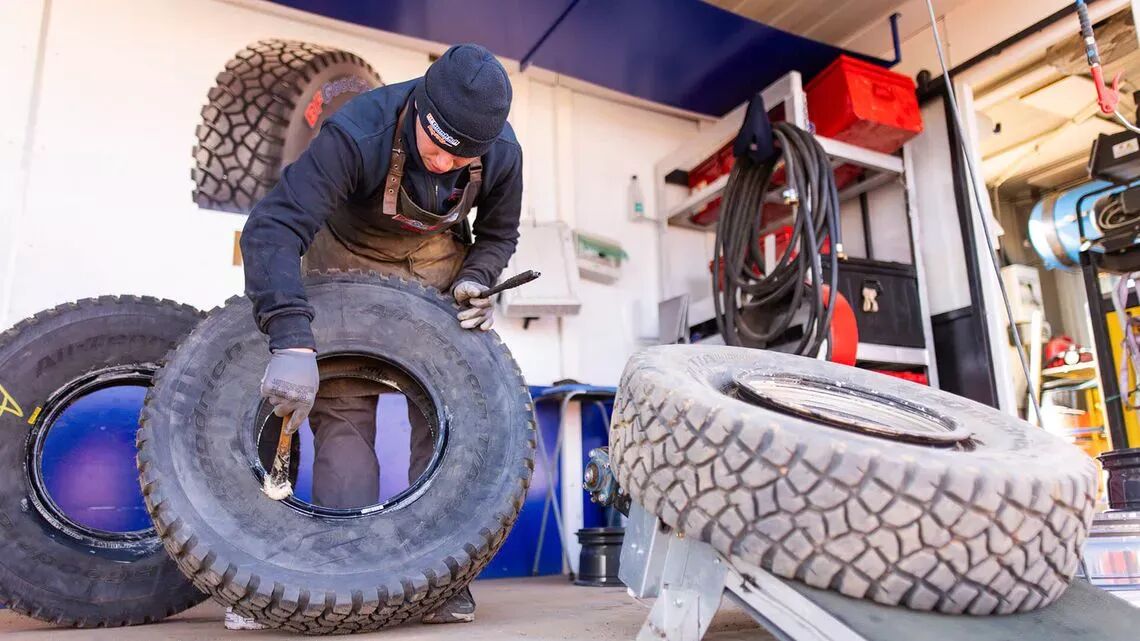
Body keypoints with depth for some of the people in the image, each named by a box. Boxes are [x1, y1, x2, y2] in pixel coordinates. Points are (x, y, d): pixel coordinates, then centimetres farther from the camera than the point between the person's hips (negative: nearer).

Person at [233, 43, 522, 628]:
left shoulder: (502, 152, -21)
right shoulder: (358, 132, -34)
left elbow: (498, 233, -1)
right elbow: (272, 228, -41)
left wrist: (475, 280, -23)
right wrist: (291, 341, -53)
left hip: (438, 262, 2)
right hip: (350, 256, -2)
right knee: (342, 412, -12)